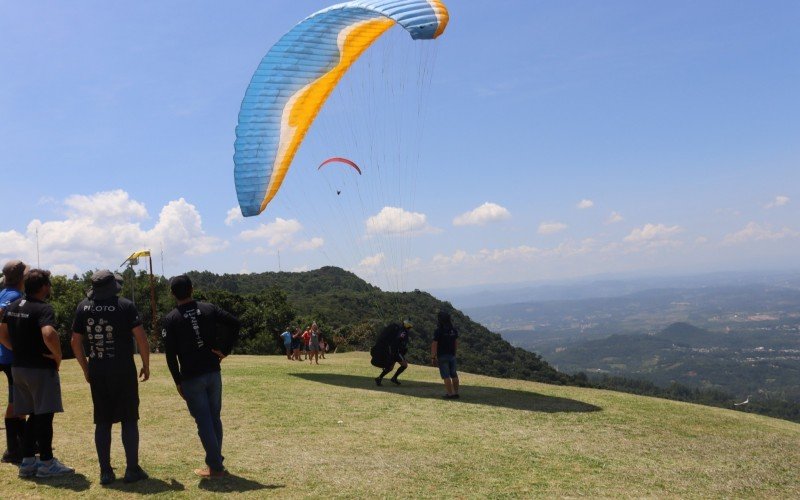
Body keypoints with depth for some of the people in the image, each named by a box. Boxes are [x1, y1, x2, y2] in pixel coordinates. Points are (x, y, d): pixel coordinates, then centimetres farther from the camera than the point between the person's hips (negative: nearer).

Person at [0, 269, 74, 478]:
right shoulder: (44, 308, -17)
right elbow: (49, 335, -33)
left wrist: (19, 350, 16)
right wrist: (58, 356, -18)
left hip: (18, 367, 8)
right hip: (41, 368, -8)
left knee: (33, 415, 16)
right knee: (44, 415, 1)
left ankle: (27, 461, 20)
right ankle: (46, 463, 8)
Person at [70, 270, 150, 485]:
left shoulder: (84, 307, 4)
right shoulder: (125, 306, -8)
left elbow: (75, 342, 9)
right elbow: (141, 338, -11)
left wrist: (85, 369, 18)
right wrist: (146, 365, 0)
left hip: (97, 372, 4)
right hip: (123, 371, -3)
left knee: (102, 422, 10)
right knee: (129, 420, 4)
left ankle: (105, 472, 12)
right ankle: (132, 470, 5)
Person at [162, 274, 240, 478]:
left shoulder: (171, 319, -6)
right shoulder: (209, 309, 2)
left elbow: (170, 354, -6)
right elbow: (235, 323, -5)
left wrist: (178, 382, 2)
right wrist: (226, 350, 1)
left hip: (191, 378, -3)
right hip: (213, 373, 3)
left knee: (204, 421, 2)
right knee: (215, 418, 14)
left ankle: (215, 467, 4)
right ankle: (215, 461, 21)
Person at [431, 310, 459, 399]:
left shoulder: (438, 331, -15)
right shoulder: (454, 330, 5)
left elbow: (434, 345, -15)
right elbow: (456, 343, 12)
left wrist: (433, 357, -10)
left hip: (442, 356, -6)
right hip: (452, 355, 6)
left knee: (446, 376, -4)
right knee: (454, 375, 13)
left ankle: (450, 394, -6)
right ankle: (456, 393, 18)